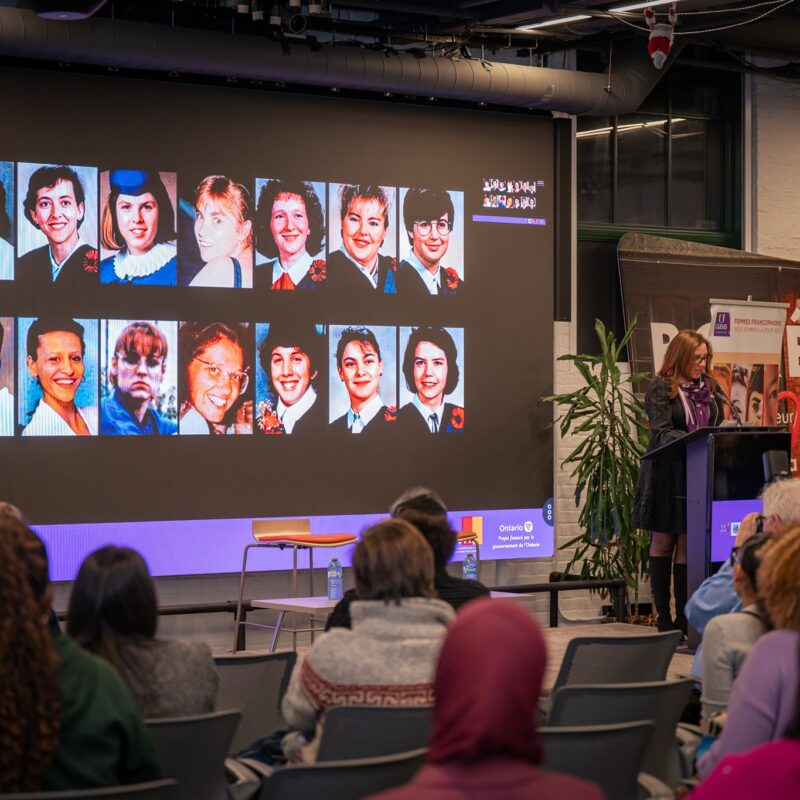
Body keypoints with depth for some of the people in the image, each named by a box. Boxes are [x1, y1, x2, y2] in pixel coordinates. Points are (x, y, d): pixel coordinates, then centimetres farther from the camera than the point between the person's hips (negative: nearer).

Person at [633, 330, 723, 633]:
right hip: (668, 474, -4)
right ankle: (663, 616, 9)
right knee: (663, 542, 4)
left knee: (688, 543, 1)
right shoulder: (660, 388, -6)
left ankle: (683, 616, 3)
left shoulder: (709, 387, 11)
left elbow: (719, 425, 15)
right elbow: (662, 432, -15)